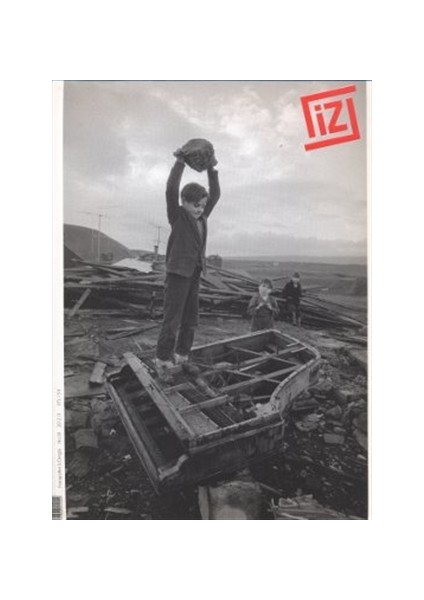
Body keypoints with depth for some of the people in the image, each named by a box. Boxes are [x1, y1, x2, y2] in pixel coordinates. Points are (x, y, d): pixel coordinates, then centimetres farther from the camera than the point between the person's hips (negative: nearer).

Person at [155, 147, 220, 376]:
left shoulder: (201, 217, 11)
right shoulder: (177, 215, -5)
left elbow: (215, 194, 13)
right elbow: (171, 190, -19)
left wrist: (212, 169, 5)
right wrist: (180, 162, -19)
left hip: (194, 273, 7)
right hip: (177, 272, -7)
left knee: (191, 318, 10)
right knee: (172, 317, -8)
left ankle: (181, 357, 21)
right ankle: (163, 362, 1)